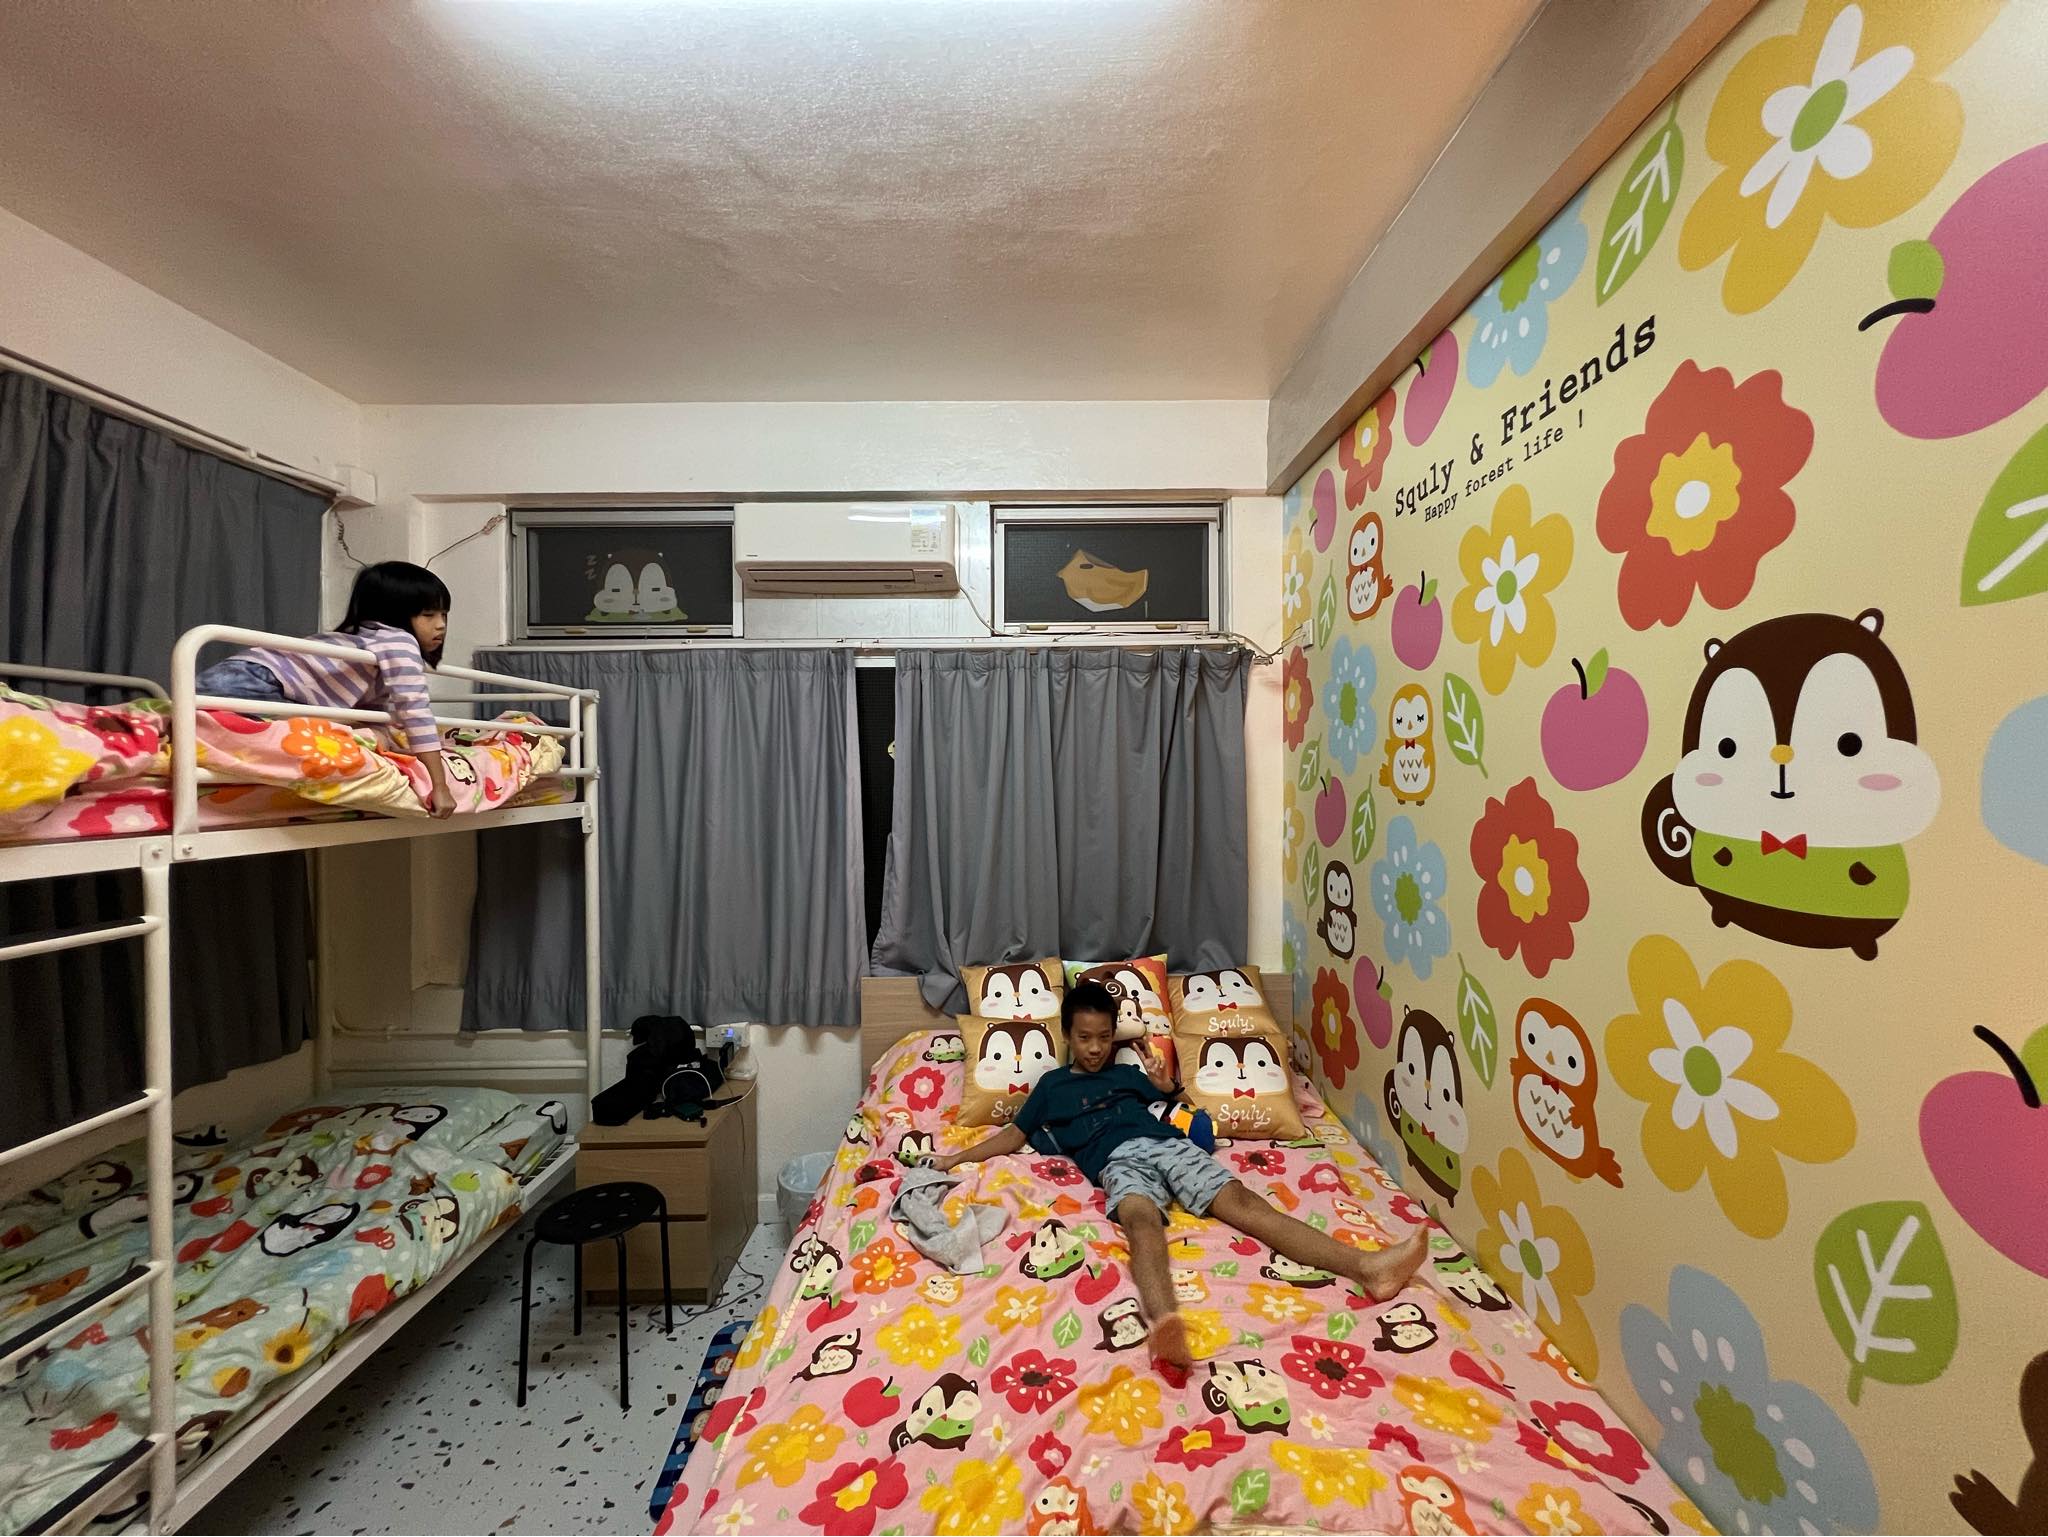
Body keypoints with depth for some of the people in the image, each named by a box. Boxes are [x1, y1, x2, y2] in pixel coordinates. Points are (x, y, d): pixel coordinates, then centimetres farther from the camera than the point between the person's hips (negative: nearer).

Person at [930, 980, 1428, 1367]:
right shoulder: (1052, 1084, 24)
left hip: (1168, 1143, 3)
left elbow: (1176, 1102, 31)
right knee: (1143, 1221, -38)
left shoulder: (1126, 1072, 31)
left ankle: (1367, 1266, -35)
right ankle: (1165, 1323, -68)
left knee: (1243, 1201, -20)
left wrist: (1166, 1084, 7)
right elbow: (1015, 1135, 23)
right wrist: (957, 1157, 13)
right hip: (1119, 1161, -3)